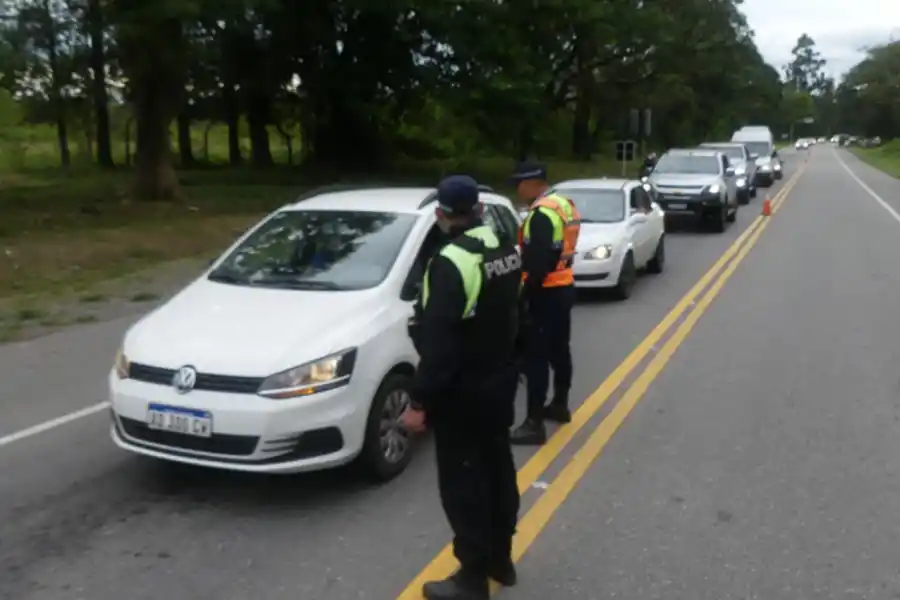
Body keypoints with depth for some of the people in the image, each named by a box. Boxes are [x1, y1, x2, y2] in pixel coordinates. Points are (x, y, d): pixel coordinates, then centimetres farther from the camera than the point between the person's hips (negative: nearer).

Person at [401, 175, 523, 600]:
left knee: (463, 482, 3)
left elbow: (438, 343, -26)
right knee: (497, 468, 19)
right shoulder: (507, 251, 3)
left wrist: (420, 402, -20)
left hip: (463, 392, -9)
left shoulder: (452, 263, -24)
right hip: (500, 381, 9)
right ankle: (500, 560, 34)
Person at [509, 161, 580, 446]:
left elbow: (538, 264, -26)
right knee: (559, 349, 21)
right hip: (564, 287, 10)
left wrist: (526, 294, -19)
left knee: (536, 358, -6)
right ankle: (559, 405, 35)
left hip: (548, 294, -10)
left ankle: (534, 424, -3)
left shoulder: (542, 214, -21)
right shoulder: (563, 205, 11)